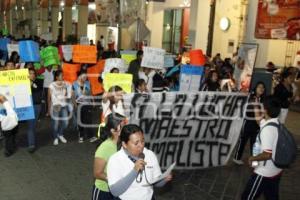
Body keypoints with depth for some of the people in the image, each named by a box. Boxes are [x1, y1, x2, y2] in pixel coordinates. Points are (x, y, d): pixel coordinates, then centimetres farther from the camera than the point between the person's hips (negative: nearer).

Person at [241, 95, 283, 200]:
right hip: (276, 170, 8)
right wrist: (259, 120, 7)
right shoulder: (277, 123, -1)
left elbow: (267, 155, -29)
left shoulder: (267, 129, -28)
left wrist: (253, 158, -13)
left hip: (265, 173, -8)